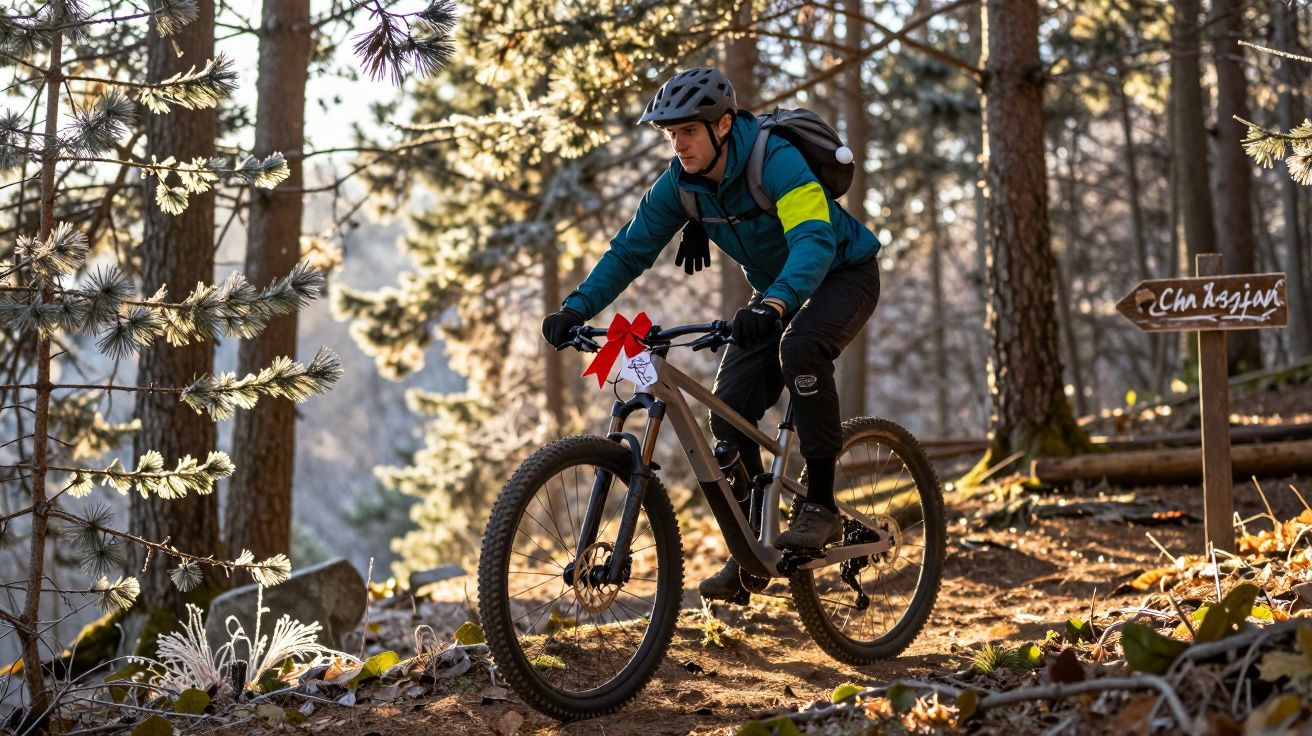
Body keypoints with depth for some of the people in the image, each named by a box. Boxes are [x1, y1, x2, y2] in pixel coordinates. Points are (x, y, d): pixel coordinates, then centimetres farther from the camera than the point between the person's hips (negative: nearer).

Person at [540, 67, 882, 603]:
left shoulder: (775, 161, -32)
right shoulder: (681, 183, -12)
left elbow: (814, 240, -45)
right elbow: (631, 250, -6)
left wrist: (773, 304, -63)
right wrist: (577, 307, -21)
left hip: (842, 273, -6)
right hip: (775, 291, 6)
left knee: (800, 347, -37)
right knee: (729, 409, -9)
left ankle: (820, 505, -26)